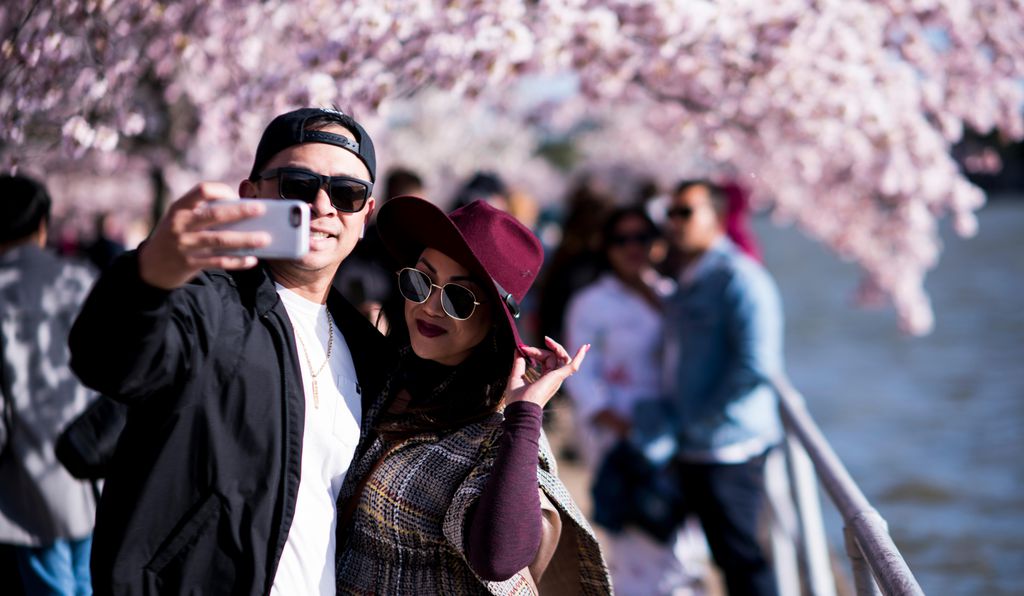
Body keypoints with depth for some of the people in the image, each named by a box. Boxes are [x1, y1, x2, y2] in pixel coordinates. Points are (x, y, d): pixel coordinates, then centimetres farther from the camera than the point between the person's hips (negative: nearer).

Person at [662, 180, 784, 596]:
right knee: (728, 560, 13)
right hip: (694, 452, 9)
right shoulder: (687, 284, 17)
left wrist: (699, 425, -16)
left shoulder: (738, 278, -11)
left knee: (742, 560, -5)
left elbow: (756, 366, -19)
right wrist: (675, 422, 10)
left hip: (729, 451, -9)